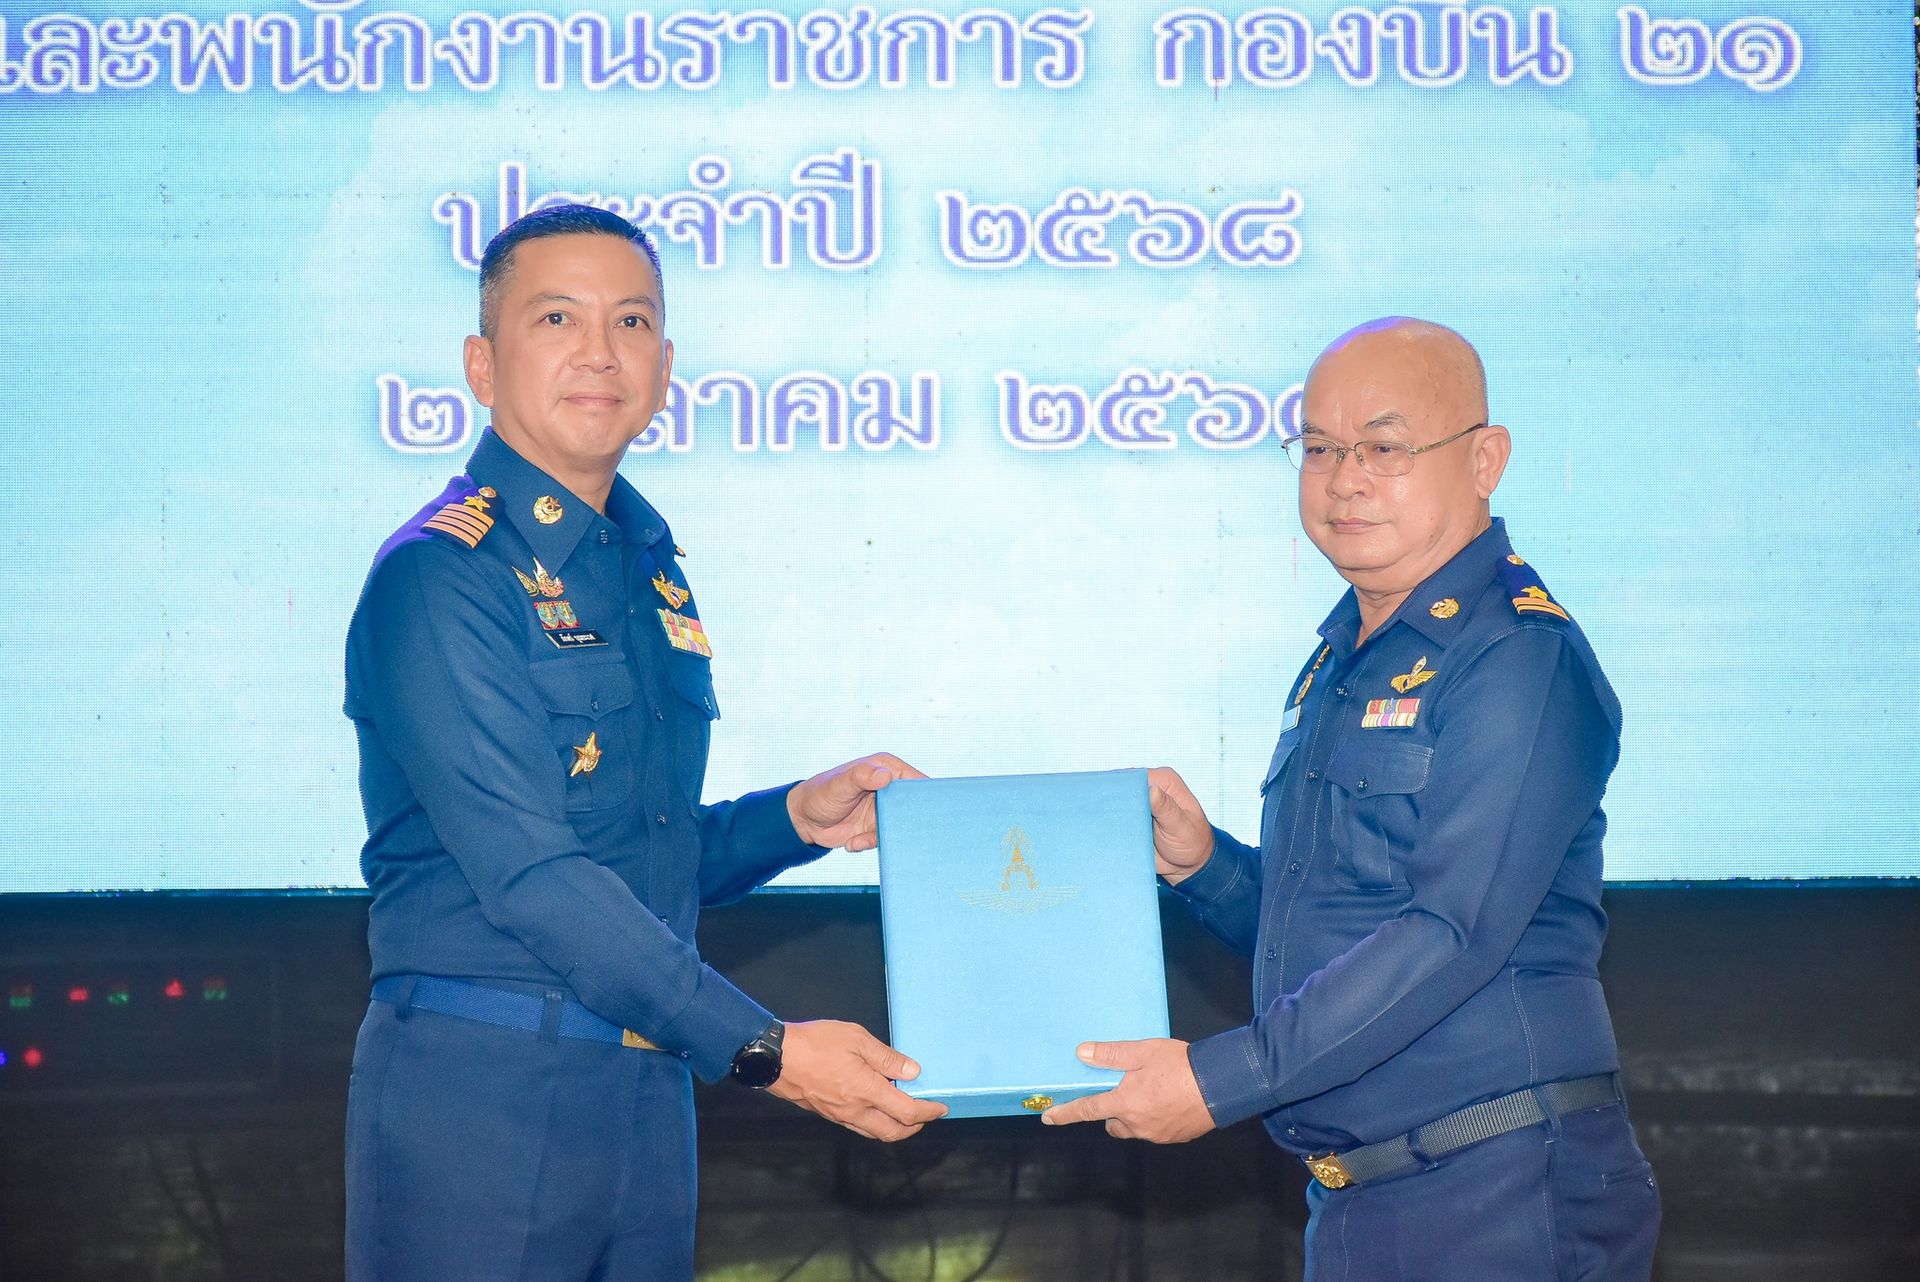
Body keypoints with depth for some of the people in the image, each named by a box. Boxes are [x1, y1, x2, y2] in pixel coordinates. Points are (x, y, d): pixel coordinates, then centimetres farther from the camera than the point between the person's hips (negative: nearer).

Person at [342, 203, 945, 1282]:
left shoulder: (649, 567, 14)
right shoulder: (440, 576, -11)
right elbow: (528, 873, -20)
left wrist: (796, 819, 4)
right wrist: (763, 1050, -22)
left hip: (648, 1089, 7)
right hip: (480, 1089, -7)